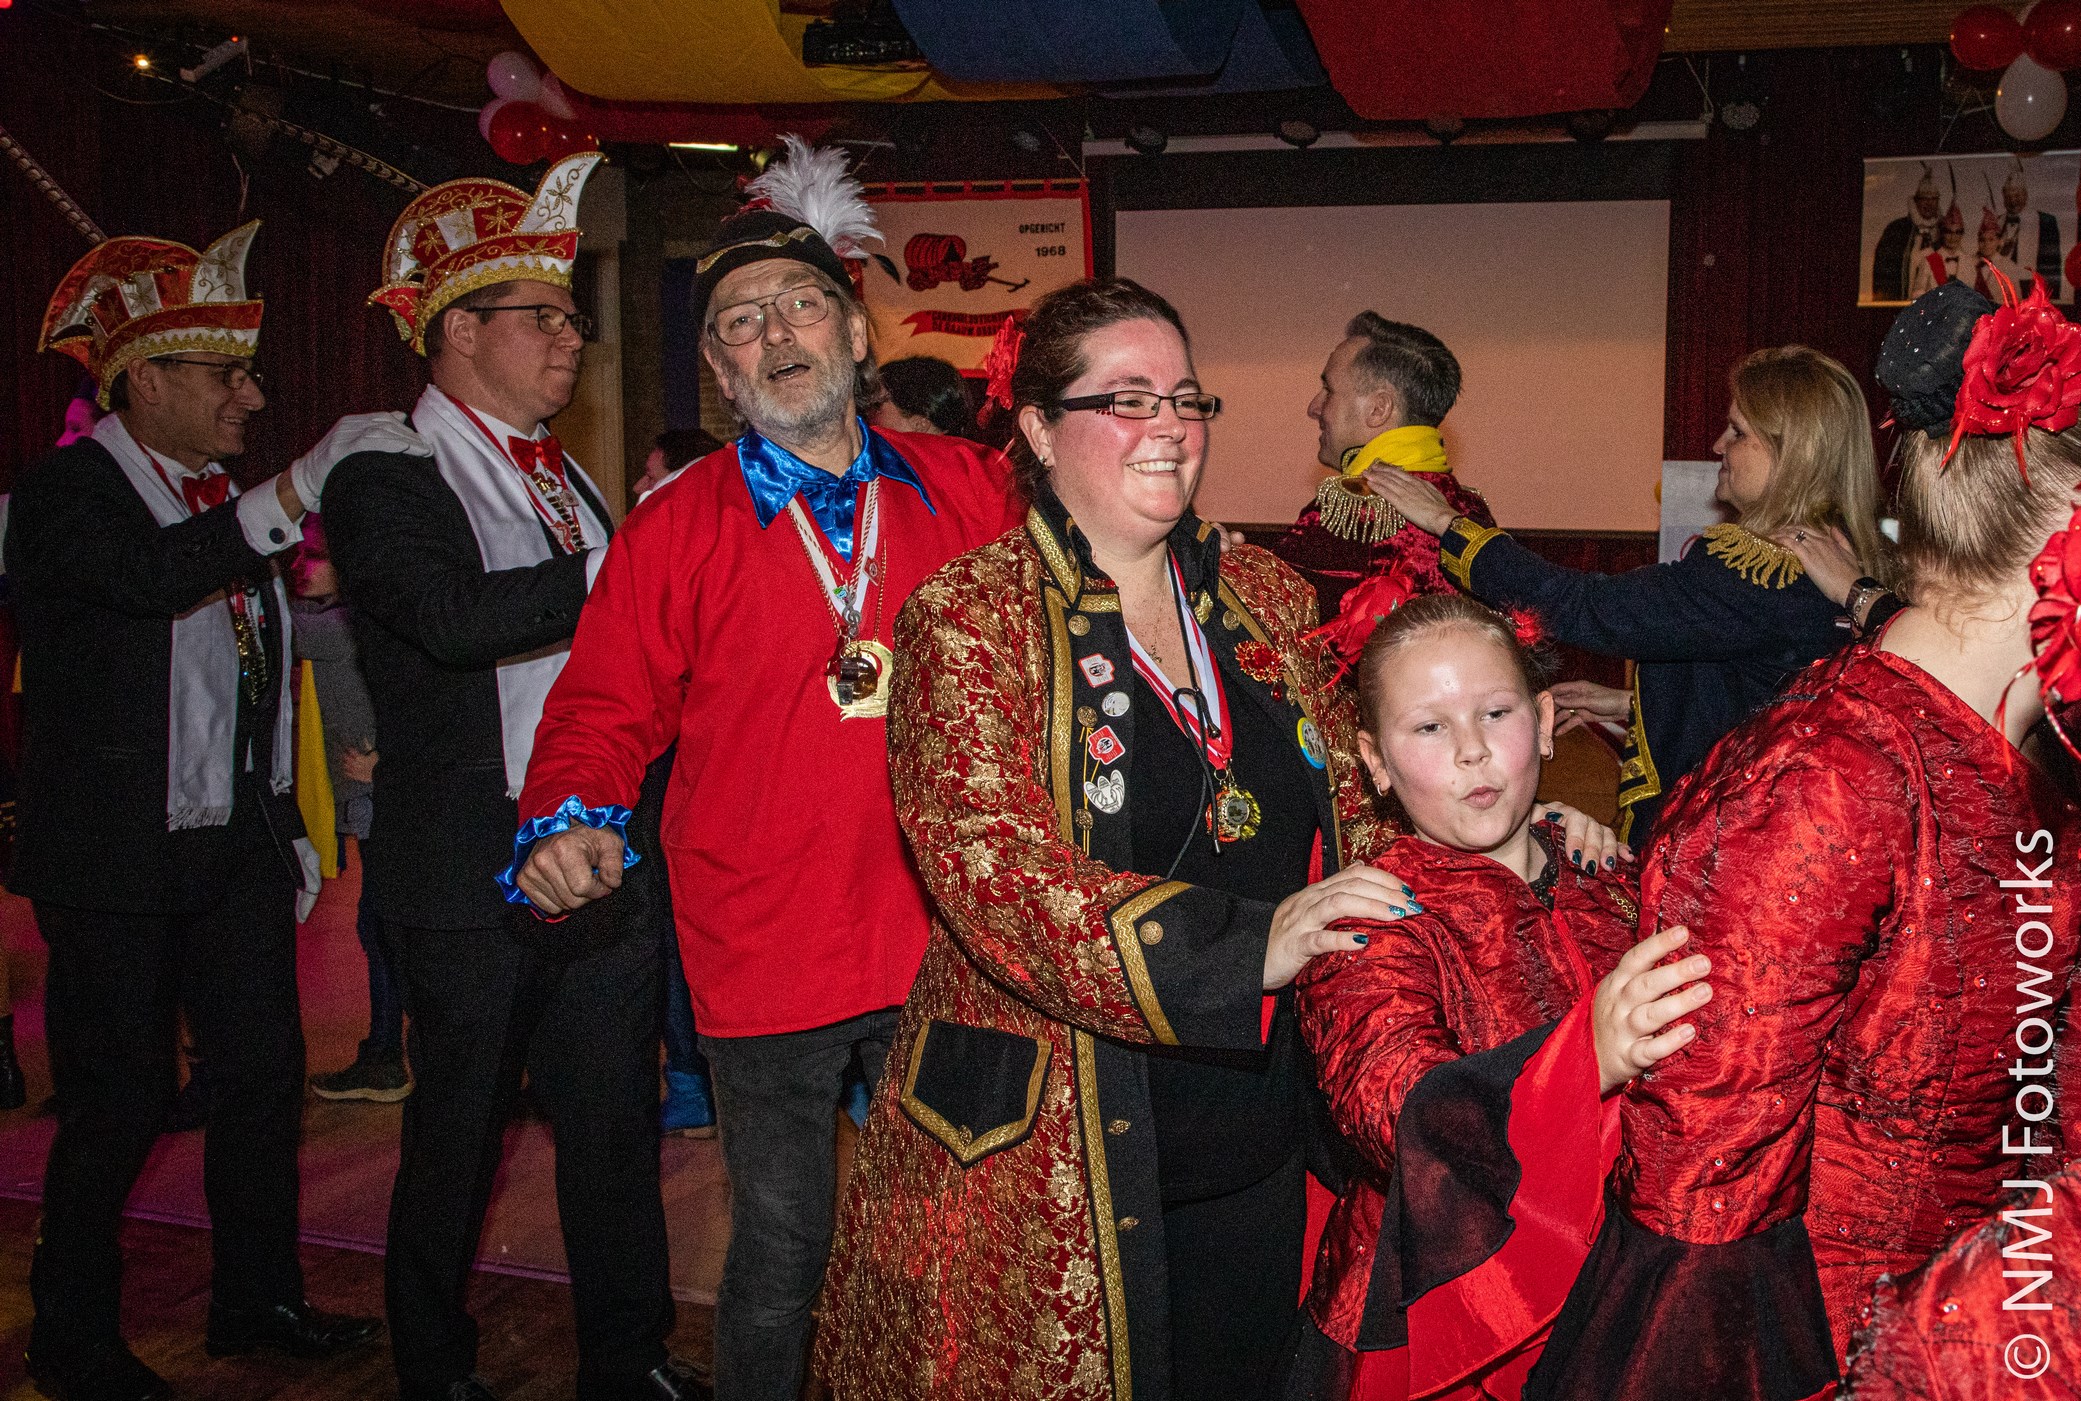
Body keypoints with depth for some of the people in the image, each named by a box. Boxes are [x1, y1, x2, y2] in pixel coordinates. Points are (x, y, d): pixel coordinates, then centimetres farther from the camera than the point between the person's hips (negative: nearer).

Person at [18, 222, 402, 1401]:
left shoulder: (224, 502, 12)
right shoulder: (63, 495, -9)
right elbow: (151, 575, -32)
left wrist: (287, 823, 19)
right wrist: (303, 487, -35)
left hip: (235, 849, 7)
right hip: (117, 860, -7)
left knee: (266, 1070, 10)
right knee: (119, 1103, 1)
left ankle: (258, 1299, 26)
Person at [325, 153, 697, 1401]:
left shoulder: (569, 478, 16)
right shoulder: (383, 477, -7)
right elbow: (452, 619, -26)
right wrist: (616, 572, -22)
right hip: (474, 869, -6)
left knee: (618, 1120, 11)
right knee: (459, 1132, 8)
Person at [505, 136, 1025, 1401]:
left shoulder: (969, 493, 4)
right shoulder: (677, 527, 1)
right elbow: (606, 706, 1)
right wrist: (571, 821, -17)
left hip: (943, 950, 2)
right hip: (767, 961, -2)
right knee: (781, 1251, 10)